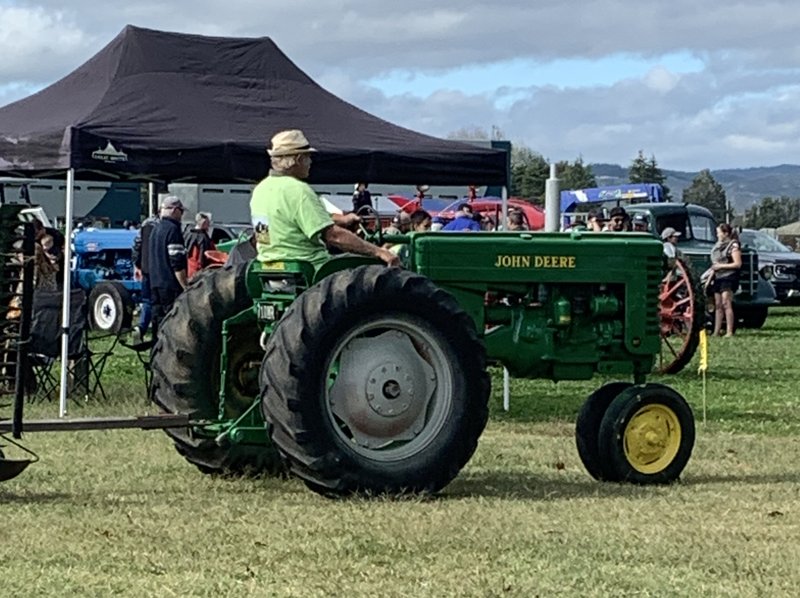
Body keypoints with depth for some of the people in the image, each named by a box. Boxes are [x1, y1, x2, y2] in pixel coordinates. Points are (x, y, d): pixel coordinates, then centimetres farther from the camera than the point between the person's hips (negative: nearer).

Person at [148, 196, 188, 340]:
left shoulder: (155, 229, 15)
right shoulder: (172, 229, -14)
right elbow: (177, 264, -18)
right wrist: (186, 287, -16)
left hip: (155, 284, 9)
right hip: (171, 286, -9)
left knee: (158, 321, 12)